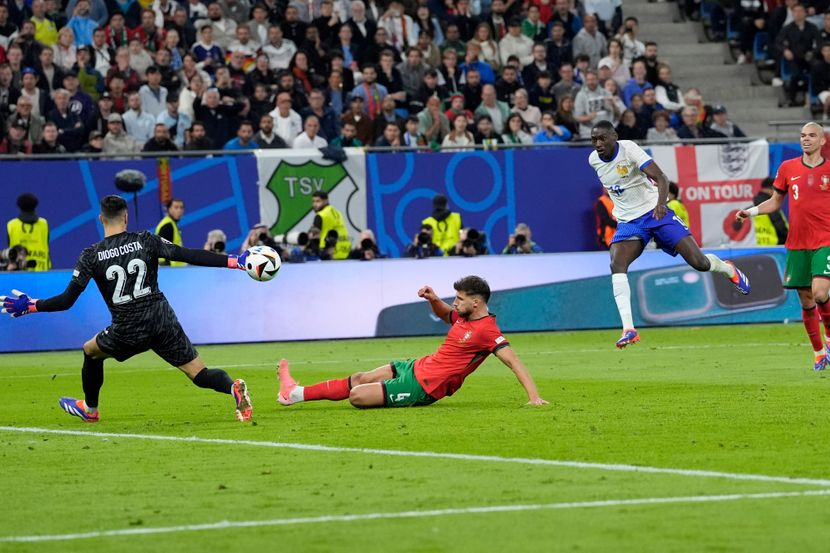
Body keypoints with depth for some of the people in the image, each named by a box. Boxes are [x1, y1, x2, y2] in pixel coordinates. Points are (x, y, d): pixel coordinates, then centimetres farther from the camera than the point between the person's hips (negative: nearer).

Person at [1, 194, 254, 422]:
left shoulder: (91, 256, -3)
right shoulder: (145, 241, -1)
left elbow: (66, 300, -5)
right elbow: (189, 256, -7)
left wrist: (29, 306, 9)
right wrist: (234, 261, -4)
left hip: (127, 333, -1)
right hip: (163, 323, 1)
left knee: (90, 351, 31)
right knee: (201, 375, 4)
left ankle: (90, 409, 47)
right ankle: (232, 387, -28)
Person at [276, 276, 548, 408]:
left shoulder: (487, 330, -22)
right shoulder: (465, 317, 5)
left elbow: (513, 360, -27)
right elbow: (446, 314, 28)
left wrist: (533, 396, -36)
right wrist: (434, 299, 5)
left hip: (422, 387, -9)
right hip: (418, 366, 9)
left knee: (357, 396, -8)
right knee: (359, 379, 11)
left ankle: (295, 394, 9)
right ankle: (295, 392, 20)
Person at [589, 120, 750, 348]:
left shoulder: (629, 149, -17)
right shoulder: (593, 160, -1)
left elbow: (661, 178, -25)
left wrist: (660, 203, -42)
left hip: (655, 212, -4)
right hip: (628, 222, 4)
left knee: (698, 262, -8)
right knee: (616, 264, -24)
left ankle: (728, 270, 29)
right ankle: (628, 329, -27)